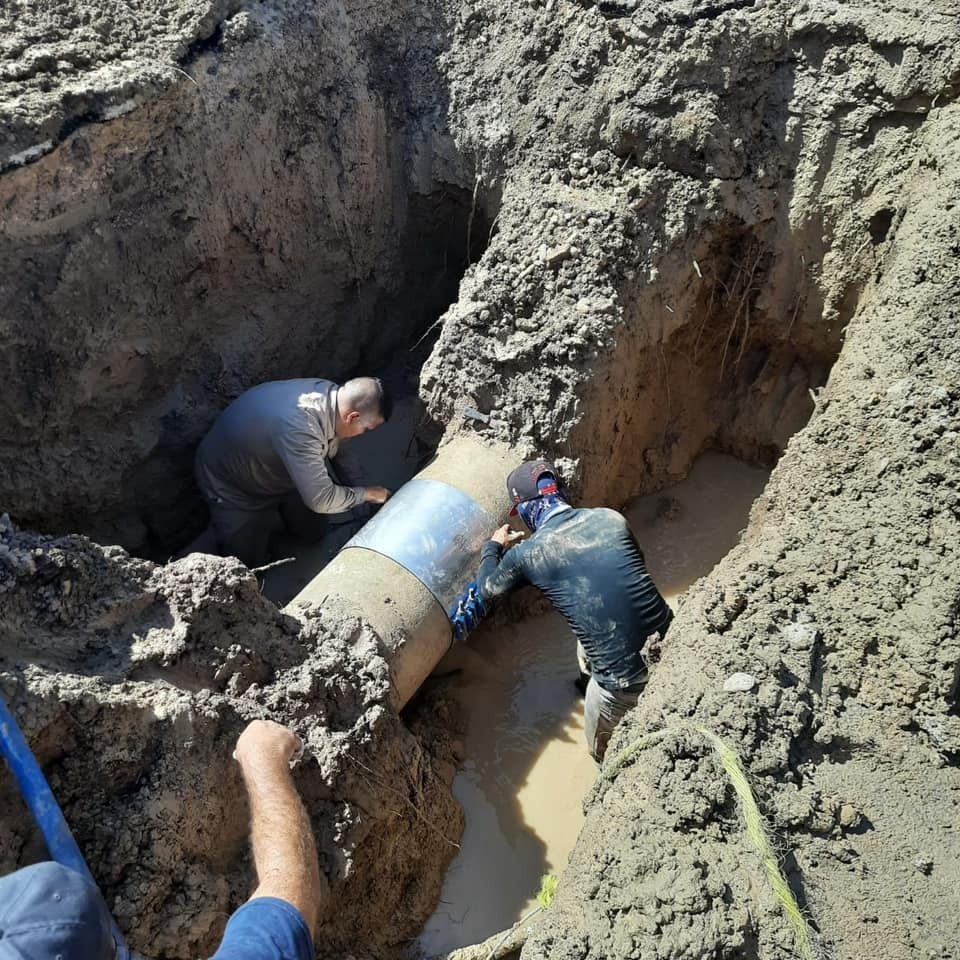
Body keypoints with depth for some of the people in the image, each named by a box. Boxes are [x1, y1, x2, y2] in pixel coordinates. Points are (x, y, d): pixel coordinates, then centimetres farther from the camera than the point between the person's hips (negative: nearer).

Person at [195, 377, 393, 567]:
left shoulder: (330, 392, -19)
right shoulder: (298, 426, -45)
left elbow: (336, 448, 1)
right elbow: (321, 500, -40)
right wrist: (367, 493, -25)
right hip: (232, 488, -7)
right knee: (249, 563, -1)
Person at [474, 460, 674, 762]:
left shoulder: (527, 553, -7)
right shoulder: (611, 518, 1)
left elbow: (485, 589, 14)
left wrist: (492, 546, 33)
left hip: (625, 680, -4)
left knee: (604, 753, 27)